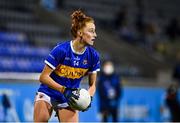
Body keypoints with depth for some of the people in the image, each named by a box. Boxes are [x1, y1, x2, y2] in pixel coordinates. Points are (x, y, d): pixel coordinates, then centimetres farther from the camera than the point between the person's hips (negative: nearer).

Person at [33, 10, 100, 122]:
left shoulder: (93, 56, -8)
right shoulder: (61, 50, -21)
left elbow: (92, 84, 3)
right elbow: (43, 77, -17)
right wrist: (64, 90, -27)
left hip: (70, 99, 3)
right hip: (48, 94, -3)